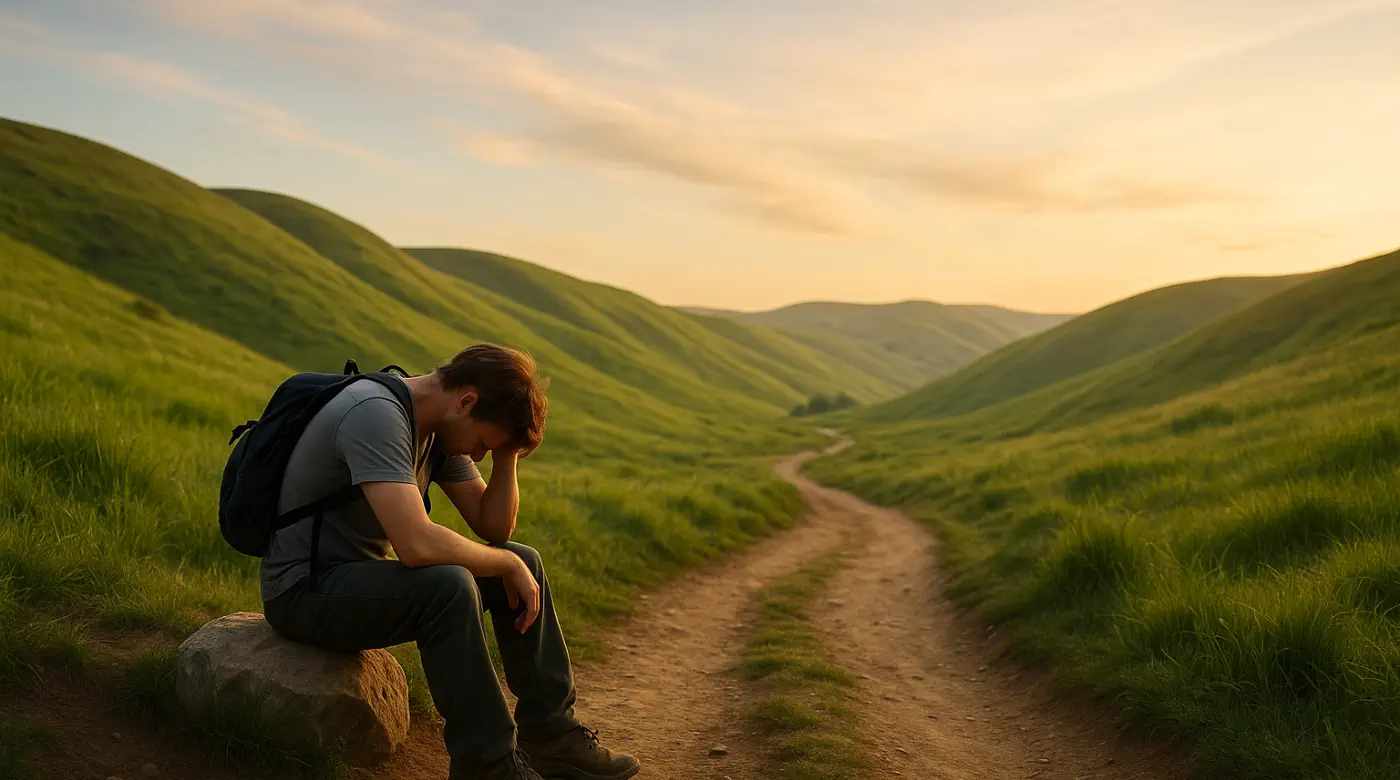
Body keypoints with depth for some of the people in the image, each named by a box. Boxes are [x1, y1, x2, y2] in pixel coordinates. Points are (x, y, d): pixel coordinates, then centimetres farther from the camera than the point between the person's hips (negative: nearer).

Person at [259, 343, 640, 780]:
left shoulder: (437, 430, 3)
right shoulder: (375, 414, -26)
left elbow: (494, 527, 5)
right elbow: (417, 544, -37)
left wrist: (506, 453, -9)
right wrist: (507, 564, -22)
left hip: (360, 575, 9)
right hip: (303, 593, -9)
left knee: (523, 561, 1)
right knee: (448, 587, -34)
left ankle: (551, 735, 6)